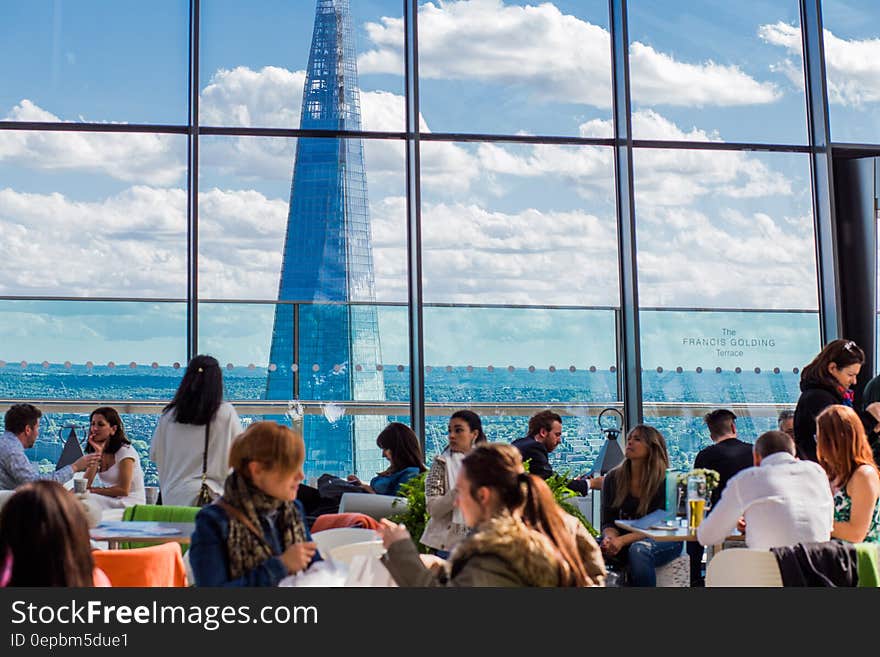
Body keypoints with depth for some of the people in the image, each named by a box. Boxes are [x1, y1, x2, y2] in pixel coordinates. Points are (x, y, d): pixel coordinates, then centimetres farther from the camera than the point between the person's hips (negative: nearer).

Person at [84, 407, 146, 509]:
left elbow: (124, 490, -16)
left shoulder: (125, 451, -10)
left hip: (131, 503, -6)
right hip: (111, 501, 6)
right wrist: (98, 453, -11)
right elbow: (85, 485, -5)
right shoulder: (96, 450, 10)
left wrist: (93, 490, -12)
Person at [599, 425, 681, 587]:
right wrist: (610, 538, -24)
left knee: (639, 549, -38)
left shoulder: (664, 481, -12)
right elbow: (609, 522, 0)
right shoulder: (612, 478, 1)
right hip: (624, 542, 3)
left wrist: (622, 540, -29)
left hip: (663, 541, -3)